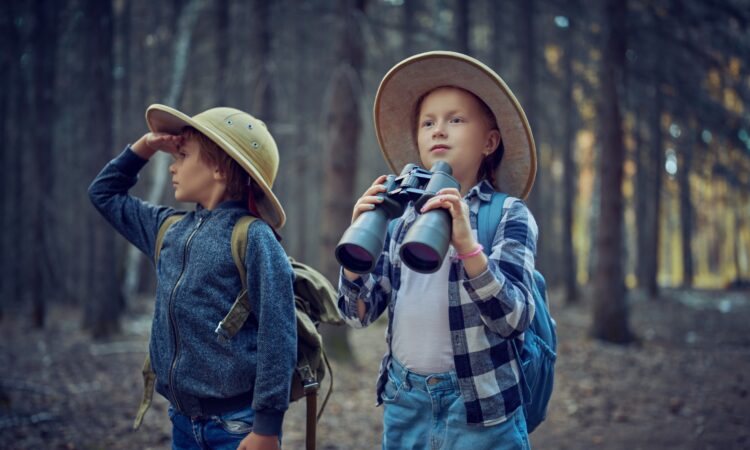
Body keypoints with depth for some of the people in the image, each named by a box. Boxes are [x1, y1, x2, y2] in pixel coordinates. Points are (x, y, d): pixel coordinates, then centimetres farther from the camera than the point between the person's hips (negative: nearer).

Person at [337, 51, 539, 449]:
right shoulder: (401, 218, 5)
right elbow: (358, 314, 3)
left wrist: (467, 246, -31)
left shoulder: (509, 215, -6)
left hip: (479, 413, -4)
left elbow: (514, 319, -17)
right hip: (403, 405, 4)